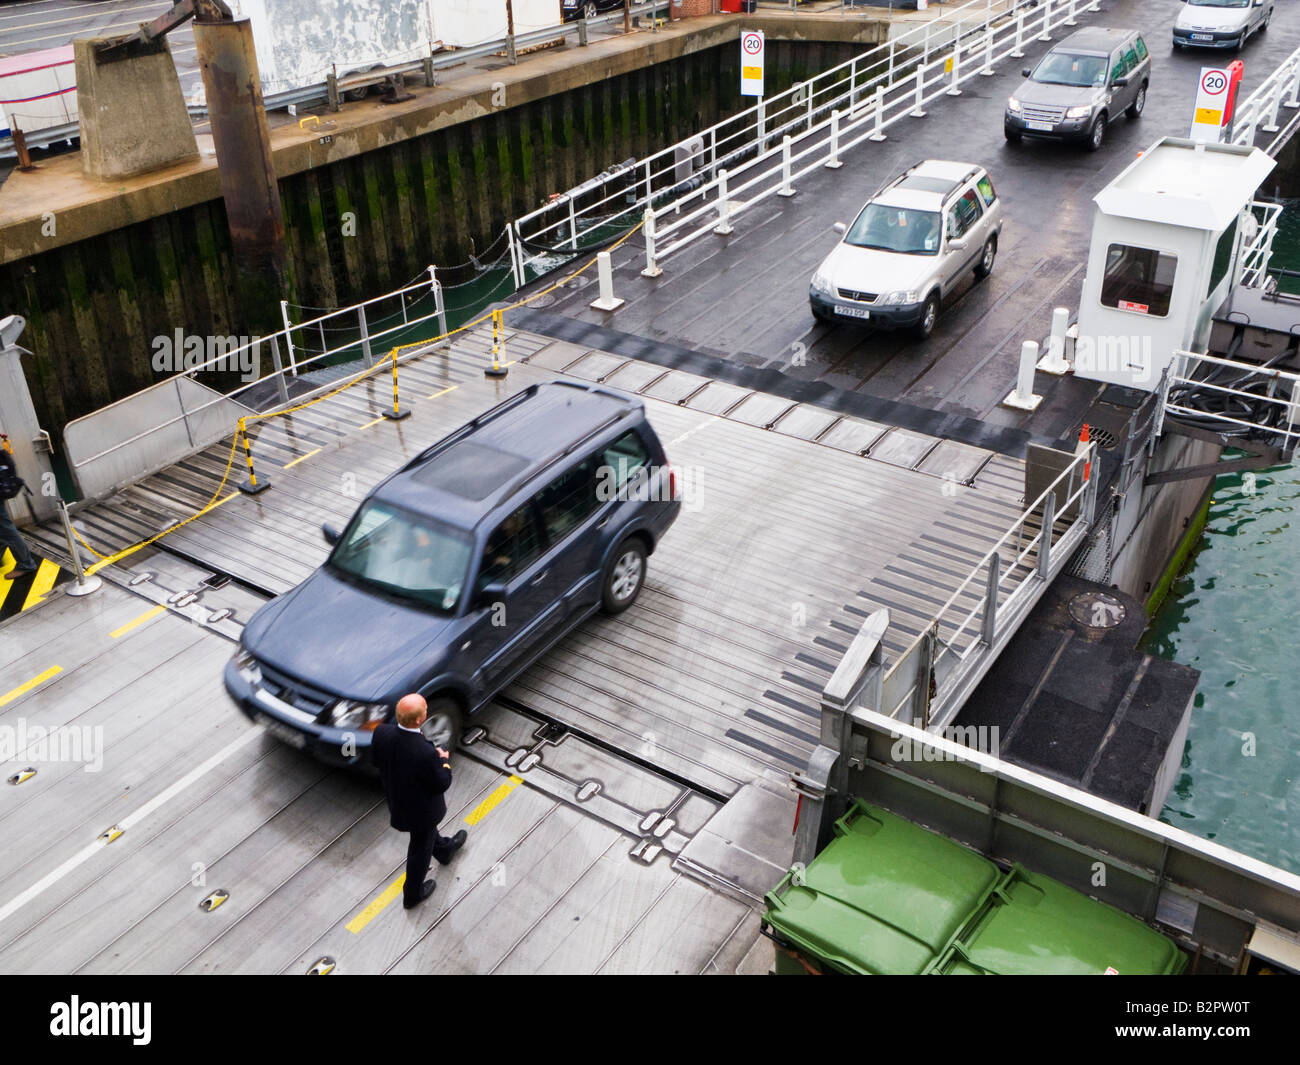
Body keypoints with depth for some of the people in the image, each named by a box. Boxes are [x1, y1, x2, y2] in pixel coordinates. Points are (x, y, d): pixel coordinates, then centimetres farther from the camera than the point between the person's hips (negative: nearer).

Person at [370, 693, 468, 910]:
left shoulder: (381, 733, -26)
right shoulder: (426, 753, -42)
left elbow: (375, 760, -5)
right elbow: (441, 784, -25)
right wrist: (444, 761, -8)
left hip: (395, 800, 6)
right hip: (420, 808, -6)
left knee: (427, 829, 36)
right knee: (420, 849, 22)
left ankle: (443, 849, 65)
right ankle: (412, 894, 44)